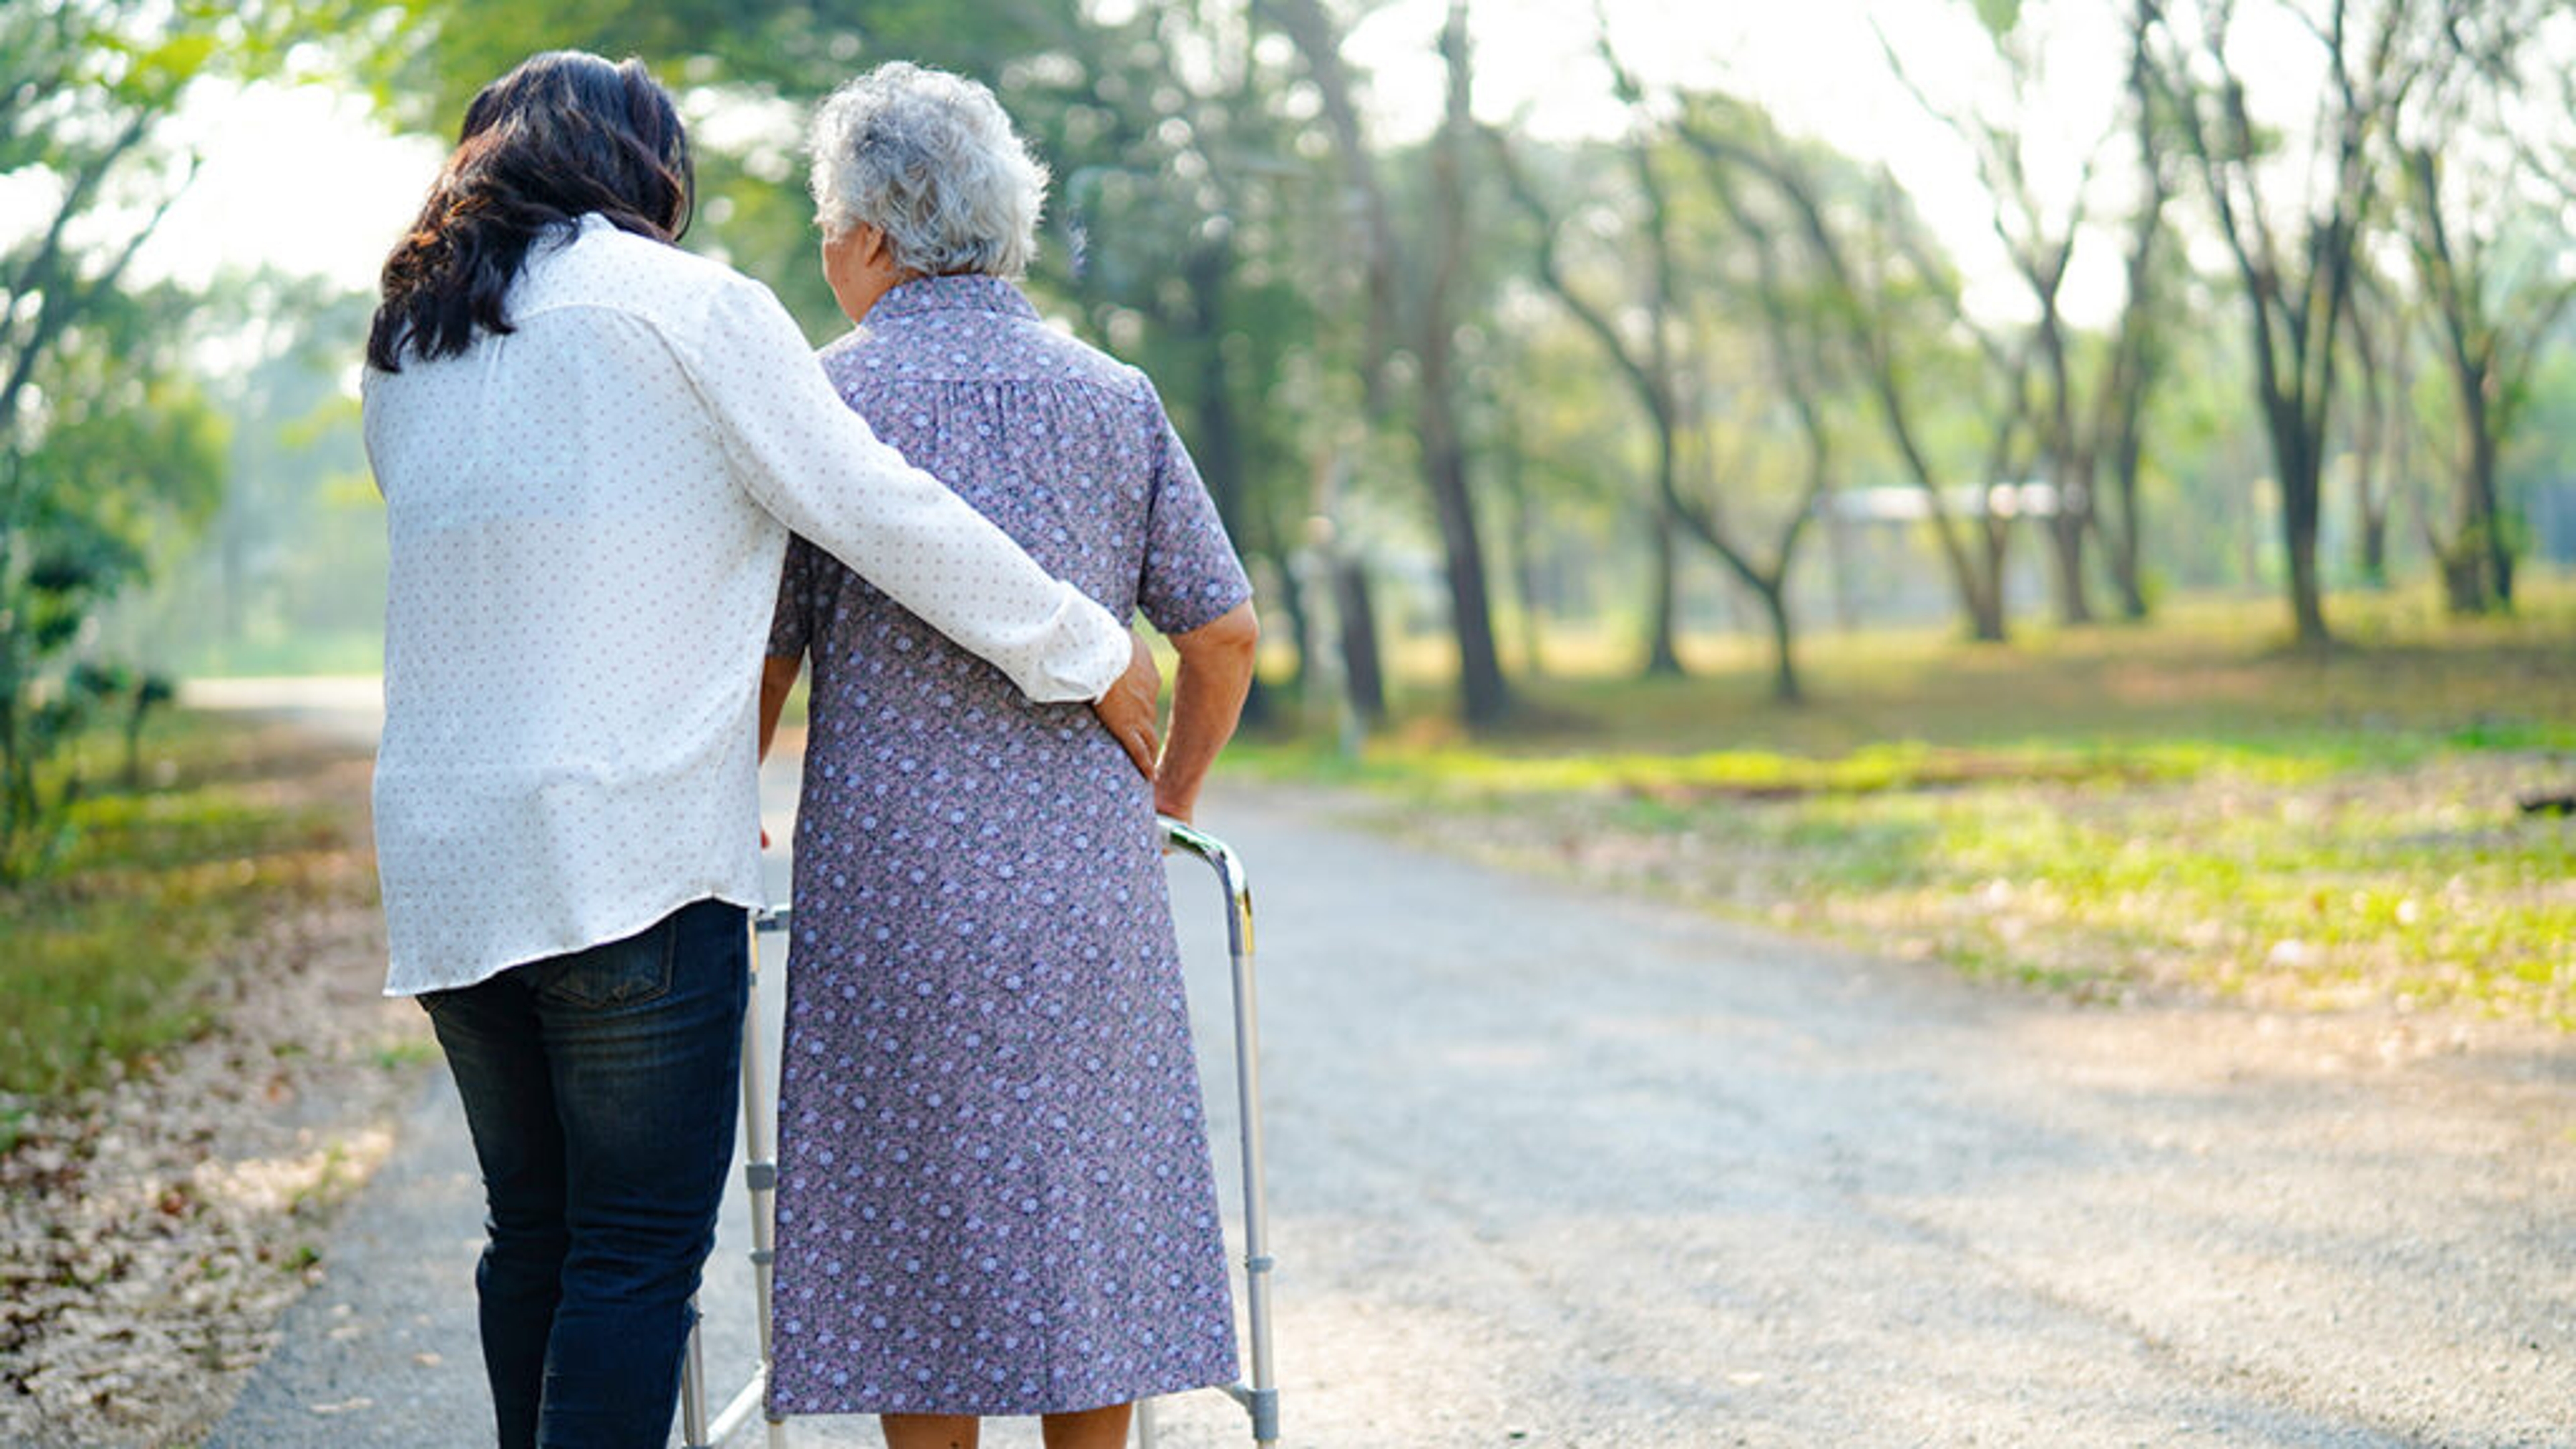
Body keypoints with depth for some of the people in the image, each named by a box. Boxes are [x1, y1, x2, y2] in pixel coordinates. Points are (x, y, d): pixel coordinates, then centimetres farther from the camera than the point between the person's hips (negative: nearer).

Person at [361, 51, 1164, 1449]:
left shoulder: (404, 349, 19)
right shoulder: (686, 303, 0)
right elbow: (876, 508, -5)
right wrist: (1086, 650, 5)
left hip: (443, 855, 6)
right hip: (629, 846, -6)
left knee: (536, 1232, 13)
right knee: (640, 1245, -5)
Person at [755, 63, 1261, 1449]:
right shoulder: (1113, 399, 7)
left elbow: (759, 664, -2)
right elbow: (1224, 632, 8)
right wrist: (1167, 797, 24)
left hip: (892, 879, -3)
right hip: (1086, 884, 3)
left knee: (916, 1225, 6)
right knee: (1086, 1210, 11)